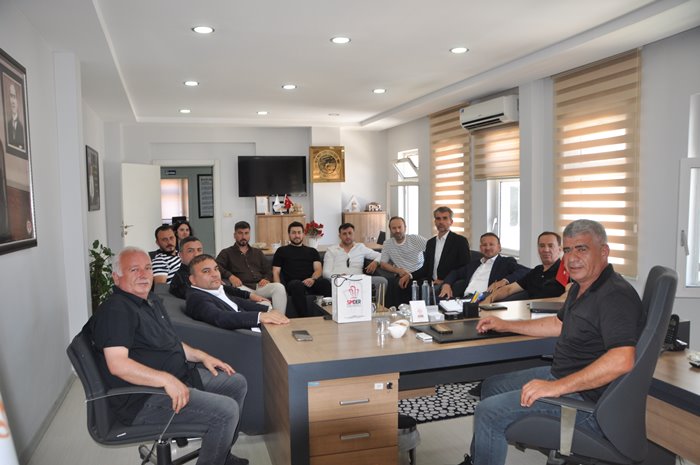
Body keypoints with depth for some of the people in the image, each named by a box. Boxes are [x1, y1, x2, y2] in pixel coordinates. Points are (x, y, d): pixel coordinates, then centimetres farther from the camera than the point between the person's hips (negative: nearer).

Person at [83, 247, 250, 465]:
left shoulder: (151, 300, 16)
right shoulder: (115, 310, -18)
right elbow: (117, 364, -29)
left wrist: (202, 356, 14)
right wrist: (166, 379, -35)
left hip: (179, 378, 11)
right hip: (144, 398, -11)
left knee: (237, 383, 14)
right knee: (226, 410, -23)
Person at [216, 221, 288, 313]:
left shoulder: (258, 252, 29)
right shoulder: (226, 253, 18)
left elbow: (269, 270, 22)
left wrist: (266, 279, -2)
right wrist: (230, 276, -18)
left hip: (260, 286, 3)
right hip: (243, 287, -3)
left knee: (279, 287, -28)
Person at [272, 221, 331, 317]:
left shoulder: (312, 251, 27)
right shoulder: (282, 251, 21)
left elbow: (318, 269, 13)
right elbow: (275, 272, 13)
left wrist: (313, 279, -12)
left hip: (311, 283, 2)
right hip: (293, 284, -2)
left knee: (326, 283, -32)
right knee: (297, 285, -39)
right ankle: (307, 317, -39)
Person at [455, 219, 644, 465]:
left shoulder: (615, 295, -23)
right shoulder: (580, 288, 10)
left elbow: (622, 361, -35)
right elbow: (559, 324, 25)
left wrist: (558, 386, -34)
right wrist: (505, 325, 24)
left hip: (588, 398, -11)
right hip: (561, 375, 11)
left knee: (489, 412, -17)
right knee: (492, 386, 18)